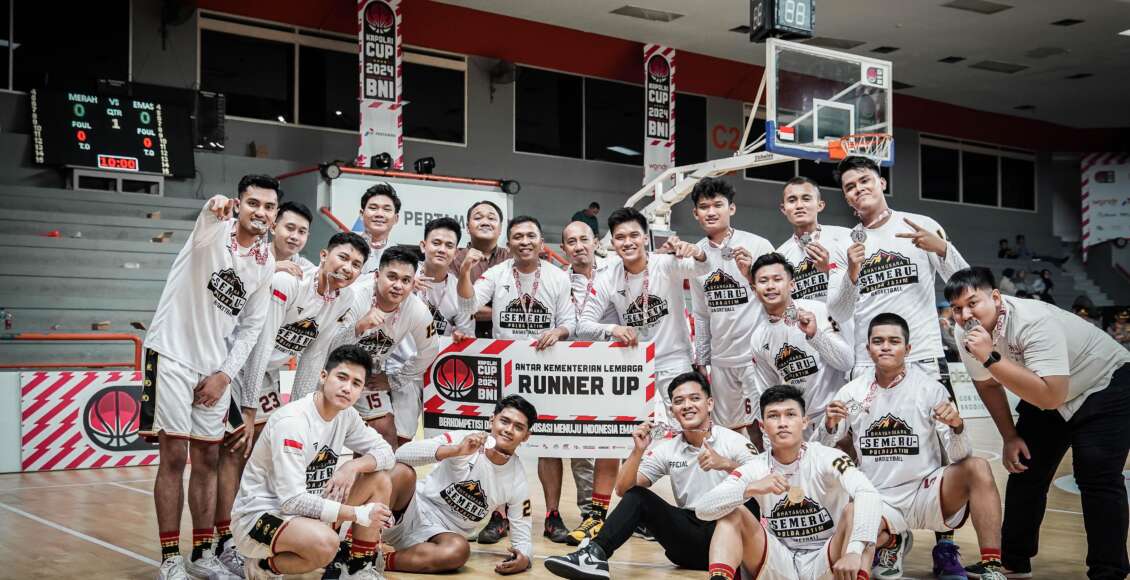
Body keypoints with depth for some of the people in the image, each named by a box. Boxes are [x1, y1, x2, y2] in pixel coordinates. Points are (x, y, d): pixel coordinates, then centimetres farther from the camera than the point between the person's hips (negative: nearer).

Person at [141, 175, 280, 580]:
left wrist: (225, 374, -2)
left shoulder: (267, 263, 5)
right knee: (174, 458, -4)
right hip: (173, 354, -5)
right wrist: (216, 205, -60)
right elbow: (211, 216, -36)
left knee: (207, 460, 9)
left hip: (216, 367, 5)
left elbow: (251, 326, 8)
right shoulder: (215, 230, -9)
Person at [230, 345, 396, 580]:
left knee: (380, 480, -2)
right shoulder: (292, 421, -26)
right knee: (324, 542, -37)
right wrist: (359, 514, -23)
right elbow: (293, 501, -29)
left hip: (307, 508, 8)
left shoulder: (346, 414, -2)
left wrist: (353, 466, -18)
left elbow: (385, 453, 5)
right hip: (258, 516, -8)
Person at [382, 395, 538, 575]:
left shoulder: (517, 481, -3)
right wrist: (457, 450, -36)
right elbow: (402, 453, -24)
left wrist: (524, 558, -23)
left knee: (459, 550, -35)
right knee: (404, 472, -32)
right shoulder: (465, 440, -12)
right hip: (415, 510, -2)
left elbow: (522, 537, 2)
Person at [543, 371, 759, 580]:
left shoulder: (734, 442, -3)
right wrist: (638, 451, -13)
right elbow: (623, 489, 3)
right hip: (689, 542, 4)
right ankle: (596, 555, -20)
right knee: (635, 495, -9)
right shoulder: (667, 449, 8)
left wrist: (727, 464, -32)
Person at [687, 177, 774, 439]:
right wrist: (700, 360, 15)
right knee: (730, 427, 11)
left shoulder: (757, 245, -6)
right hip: (721, 358, 5)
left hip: (757, 353, -4)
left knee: (759, 426, 0)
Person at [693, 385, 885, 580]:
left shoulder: (827, 458, -12)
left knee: (855, 509, -25)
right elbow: (702, 508, -15)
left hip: (826, 563, -2)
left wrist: (853, 551, -47)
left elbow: (869, 494, -32)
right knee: (731, 512, -15)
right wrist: (749, 489, -33)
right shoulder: (755, 468, -4)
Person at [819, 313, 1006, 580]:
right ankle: (893, 543, 7)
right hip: (878, 502, 1)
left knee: (977, 468, -27)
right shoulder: (851, 393, 0)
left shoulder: (930, 388, -4)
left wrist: (957, 427, -29)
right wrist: (830, 426, -17)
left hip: (926, 493, -1)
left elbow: (959, 457, -8)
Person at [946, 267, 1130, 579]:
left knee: (1097, 478, -17)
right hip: (1042, 394, 7)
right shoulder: (966, 335, -14)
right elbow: (987, 384, 6)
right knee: (1024, 469, 6)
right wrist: (1010, 436, 5)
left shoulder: (1033, 322, -37)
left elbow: (1050, 396, -46)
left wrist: (991, 357, -47)